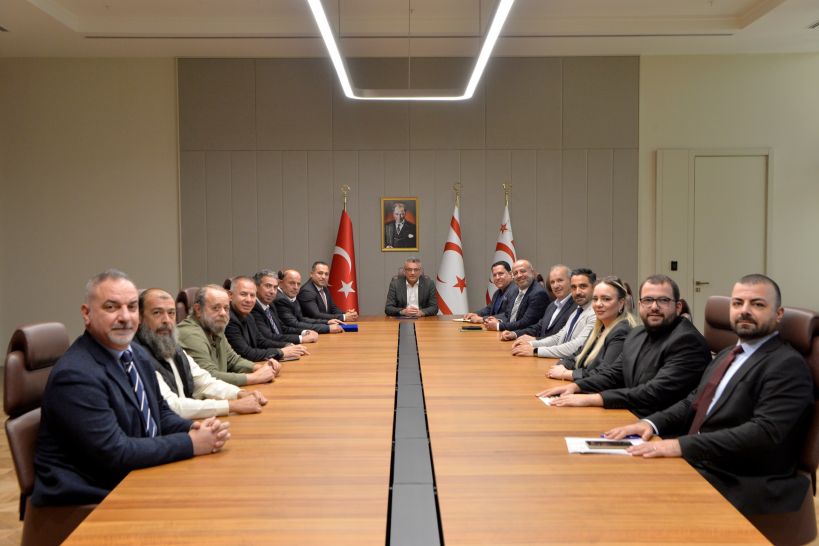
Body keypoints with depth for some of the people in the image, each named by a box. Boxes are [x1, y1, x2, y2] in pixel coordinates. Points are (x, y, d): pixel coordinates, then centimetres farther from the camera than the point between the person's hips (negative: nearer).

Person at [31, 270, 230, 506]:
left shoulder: (137, 354, 6)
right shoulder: (75, 374, -20)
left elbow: (160, 412, 13)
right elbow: (114, 452, -23)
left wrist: (193, 429, -8)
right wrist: (191, 443, -20)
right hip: (88, 499, -7)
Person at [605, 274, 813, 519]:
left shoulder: (788, 366, -11)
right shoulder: (728, 355, 18)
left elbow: (764, 433, -22)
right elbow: (693, 403, 18)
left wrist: (682, 445, -28)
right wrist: (652, 423, -2)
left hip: (739, 485, -8)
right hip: (696, 464, 8)